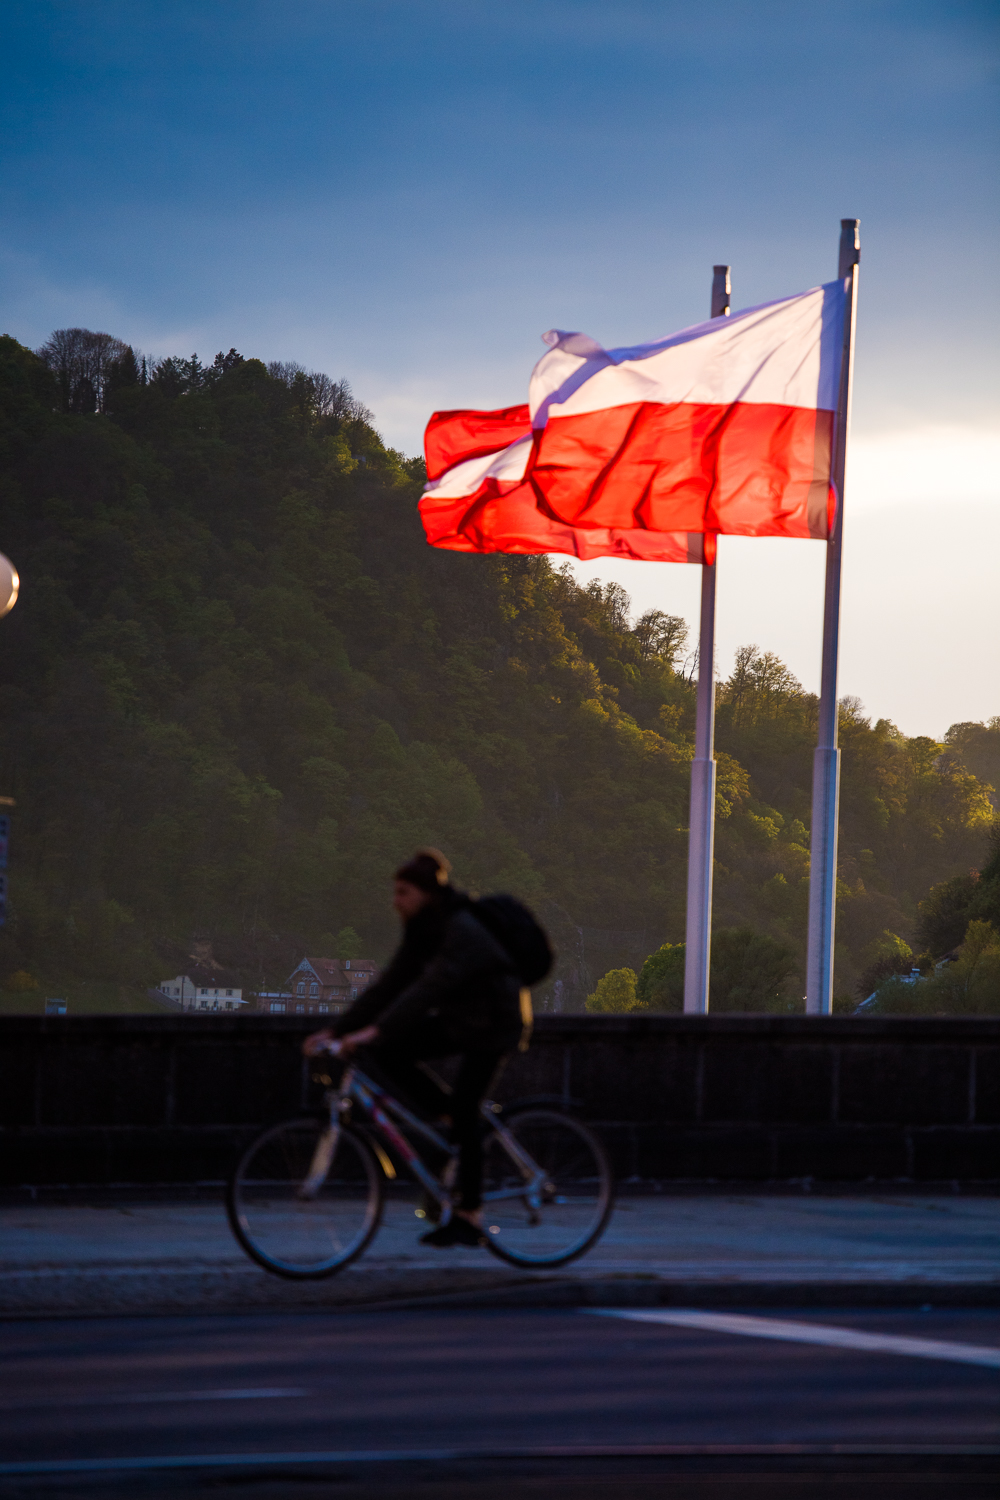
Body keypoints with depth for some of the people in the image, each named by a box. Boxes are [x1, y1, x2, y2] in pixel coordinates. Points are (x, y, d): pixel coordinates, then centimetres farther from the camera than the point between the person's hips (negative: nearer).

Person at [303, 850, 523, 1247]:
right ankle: (448, 1118, 4)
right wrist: (335, 1030, -9)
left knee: (464, 1110, -12)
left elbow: (429, 987, -36)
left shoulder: (463, 932, -25)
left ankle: (469, 1217, -5)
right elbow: (389, 985, -1)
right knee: (388, 1052, -10)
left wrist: (374, 1030, -45)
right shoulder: (421, 932, 1)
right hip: (456, 1021, 8)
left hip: (491, 1024, -8)